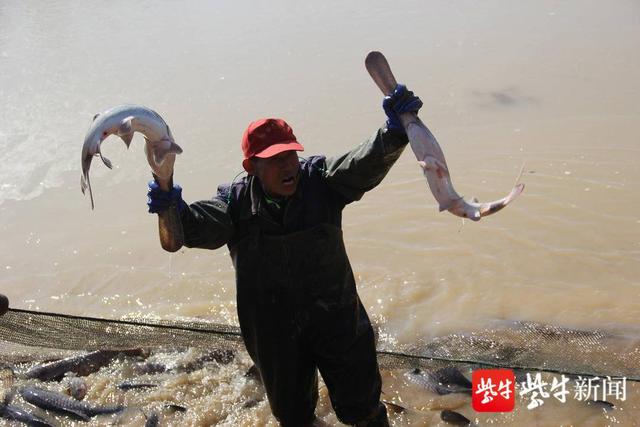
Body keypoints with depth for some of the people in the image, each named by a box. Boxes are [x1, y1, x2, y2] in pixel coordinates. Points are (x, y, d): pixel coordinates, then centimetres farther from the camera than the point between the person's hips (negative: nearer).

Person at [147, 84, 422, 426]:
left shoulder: (321, 180, -13)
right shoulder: (236, 203, -11)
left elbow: (365, 166, -30)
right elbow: (202, 226, -29)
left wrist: (395, 131, -50)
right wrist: (175, 210, -52)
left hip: (336, 318, -1)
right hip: (273, 332, 1)